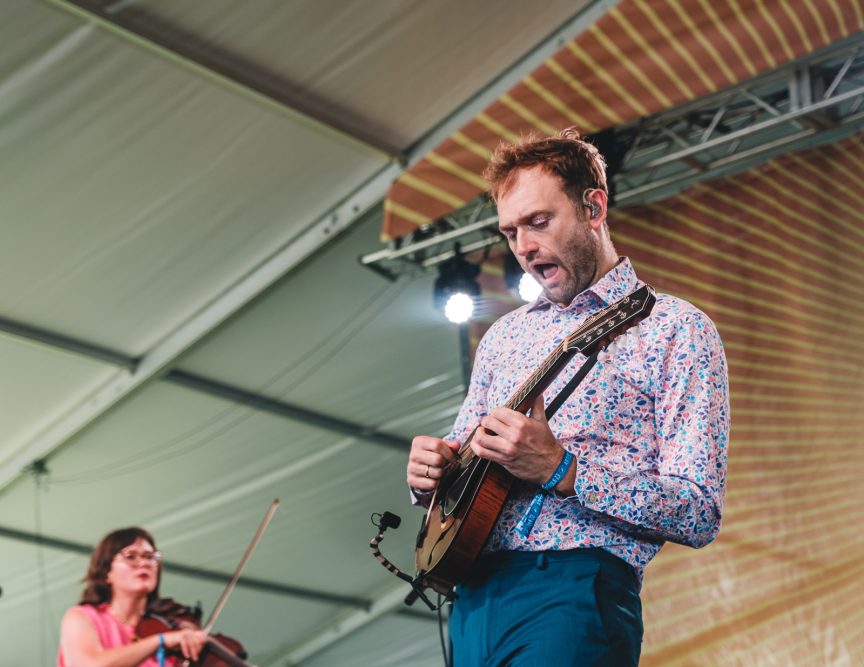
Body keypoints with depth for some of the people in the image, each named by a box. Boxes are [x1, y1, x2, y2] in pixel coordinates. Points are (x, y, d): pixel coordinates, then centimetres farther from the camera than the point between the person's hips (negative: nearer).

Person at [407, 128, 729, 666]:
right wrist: (432, 471, 0)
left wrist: (559, 469, -20)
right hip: (474, 591, 6)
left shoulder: (675, 328, -2)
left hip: (575, 592, -6)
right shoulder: (505, 334, 18)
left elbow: (701, 516, -10)